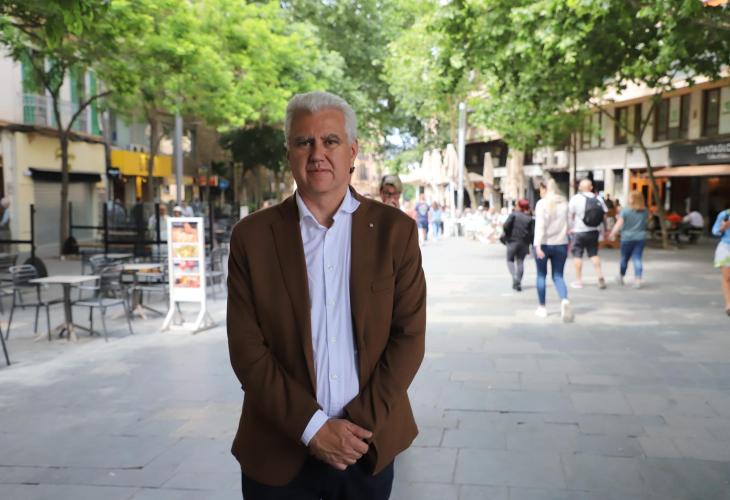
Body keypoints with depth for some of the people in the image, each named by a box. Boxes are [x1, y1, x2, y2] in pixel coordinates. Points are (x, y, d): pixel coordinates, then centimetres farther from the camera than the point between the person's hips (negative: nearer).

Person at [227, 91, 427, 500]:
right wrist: (312, 427, -13)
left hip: (370, 447, 1)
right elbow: (247, 348, -7)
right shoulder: (252, 235, -4)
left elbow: (409, 336, -4)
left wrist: (361, 423, -12)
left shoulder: (396, 230, -3)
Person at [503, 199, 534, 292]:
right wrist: (531, 243, 6)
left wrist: (507, 234, 2)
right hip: (524, 243, 3)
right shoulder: (530, 219, 4)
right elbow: (533, 233, -2)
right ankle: (518, 283, 3)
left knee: (510, 260, 10)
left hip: (513, 241, -2)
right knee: (520, 262, 8)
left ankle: (515, 277, -14)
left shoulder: (513, 215, -3)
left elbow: (506, 226, -14)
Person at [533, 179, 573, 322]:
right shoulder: (564, 203, 6)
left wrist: (538, 245, -22)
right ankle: (565, 300, -21)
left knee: (541, 275, 12)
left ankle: (542, 307, 18)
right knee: (558, 276, 6)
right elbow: (568, 224, 12)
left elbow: (540, 226, -17)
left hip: (544, 244, -3)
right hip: (561, 244, 3)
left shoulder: (542, 203, -9)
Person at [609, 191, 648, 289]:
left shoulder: (625, 211, -9)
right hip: (641, 238, 2)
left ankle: (621, 277, 30)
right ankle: (638, 280, -13)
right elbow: (646, 220, 16)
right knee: (637, 259, 1)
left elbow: (619, 224, -8)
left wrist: (612, 234, 4)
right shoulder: (645, 212, 3)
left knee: (624, 258, 12)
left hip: (627, 238, -2)